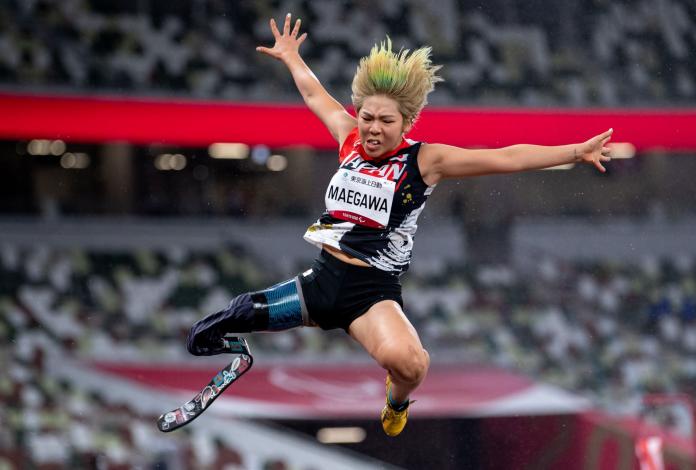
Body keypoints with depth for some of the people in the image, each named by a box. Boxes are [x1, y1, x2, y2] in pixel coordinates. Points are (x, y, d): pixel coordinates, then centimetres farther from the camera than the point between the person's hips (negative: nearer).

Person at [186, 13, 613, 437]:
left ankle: (399, 399, 1)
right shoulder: (350, 138, 5)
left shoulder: (425, 160, -8)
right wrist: (291, 58, 41)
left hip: (373, 290, -5)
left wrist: (575, 152, -21)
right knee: (207, 335, 2)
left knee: (404, 360, -37)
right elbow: (317, 96, 25)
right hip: (322, 277, 5)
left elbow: (506, 158, -14)